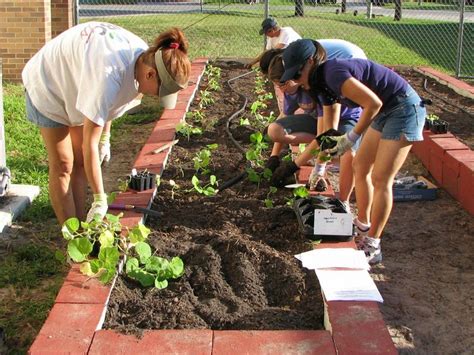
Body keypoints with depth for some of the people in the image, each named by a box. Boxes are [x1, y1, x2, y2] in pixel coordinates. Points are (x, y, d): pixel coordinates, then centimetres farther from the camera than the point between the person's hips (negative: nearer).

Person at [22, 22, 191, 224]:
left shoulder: (144, 55, -18)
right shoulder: (108, 76, -43)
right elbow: (90, 143, -39)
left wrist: (104, 137, 6)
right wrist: (100, 199, -35)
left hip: (74, 85, 8)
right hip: (48, 86, -8)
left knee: (80, 162, 5)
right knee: (62, 165, -8)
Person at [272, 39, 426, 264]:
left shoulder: (334, 73, -23)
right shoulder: (323, 84, 7)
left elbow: (374, 103, -26)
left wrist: (351, 138, -17)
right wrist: (294, 165, 17)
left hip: (404, 108, -10)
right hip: (386, 112, 10)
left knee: (380, 179, -6)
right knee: (360, 166, 14)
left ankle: (372, 248, 3)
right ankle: (362, 227, 29)